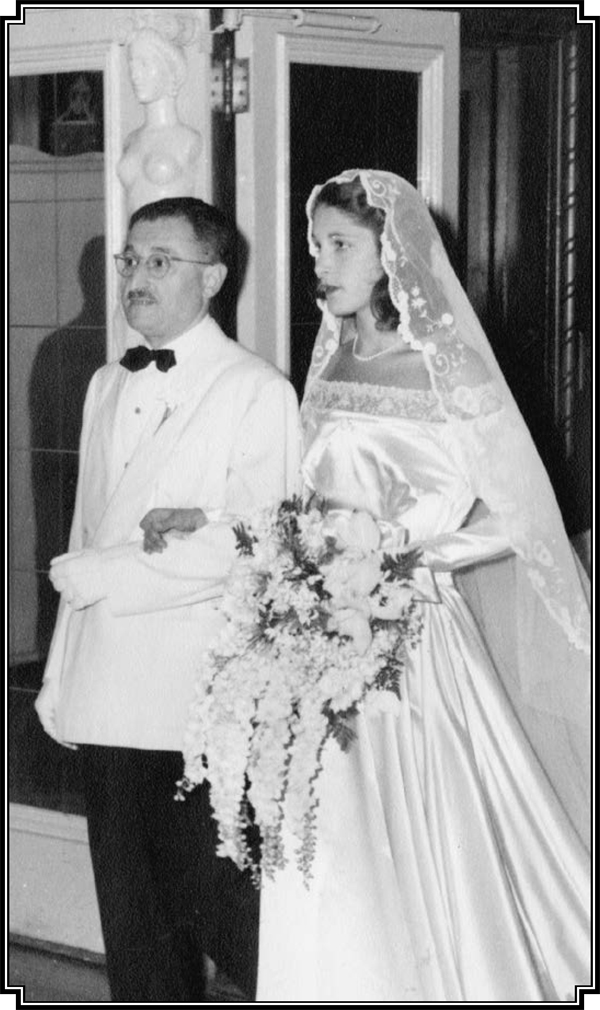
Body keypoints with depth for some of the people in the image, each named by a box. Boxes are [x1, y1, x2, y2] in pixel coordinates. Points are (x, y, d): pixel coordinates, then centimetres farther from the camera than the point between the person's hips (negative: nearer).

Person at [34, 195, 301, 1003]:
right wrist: (59, 677, 14)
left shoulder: (256, 391, -5)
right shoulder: (107, 388, 16)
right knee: (132, 922, 12)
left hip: (204, 708, -6)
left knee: (225, 912, -2)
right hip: (109, 704, 6)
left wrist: (108, 572, -11)